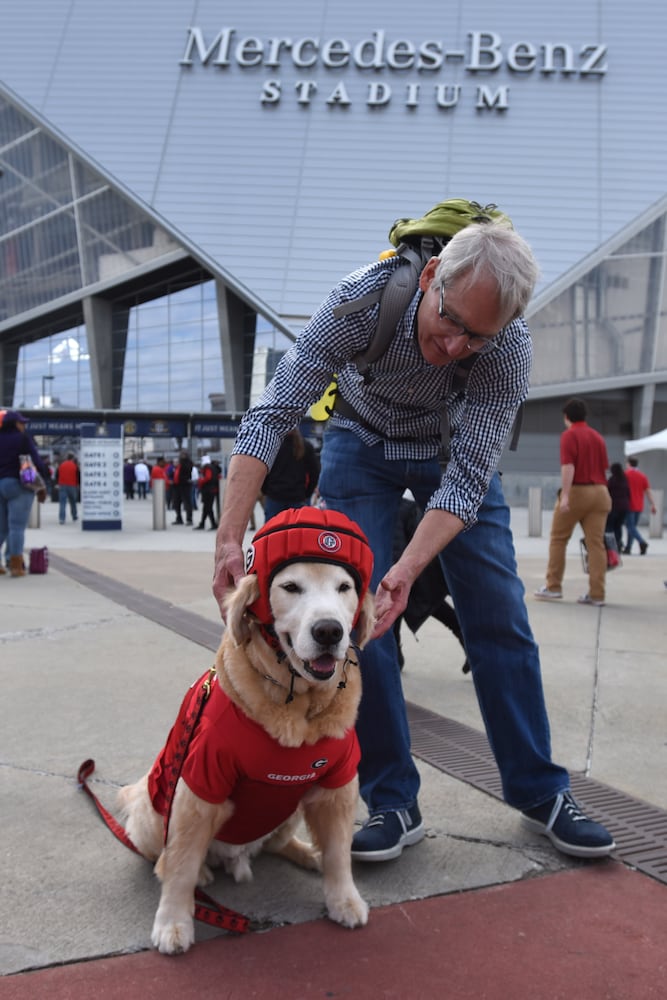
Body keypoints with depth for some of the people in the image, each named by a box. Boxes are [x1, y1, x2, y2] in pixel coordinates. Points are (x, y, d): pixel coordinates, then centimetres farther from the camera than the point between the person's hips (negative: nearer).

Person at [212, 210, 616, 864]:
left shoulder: (509, 348, -31)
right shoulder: (362, 300, -34)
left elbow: (466, 479, -30)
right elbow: (270, 416, -34)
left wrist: (405, 573, -44)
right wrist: (229, 540, -42)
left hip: (452, 448, 1)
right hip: (362, 441, 0)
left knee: (498, 615, -3)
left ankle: (539, 792, 11)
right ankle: (393, 802, 1)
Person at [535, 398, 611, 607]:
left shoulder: (569, 435, -4)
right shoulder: (598, 437, 15)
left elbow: (568, 466, -16)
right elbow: (604, 467, 17)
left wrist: (565, 495, -21)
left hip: (577, 491, -5)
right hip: (600, 492, 5)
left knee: (558, 539, 7)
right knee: (596, 542, 2)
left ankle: (553, 587, 9)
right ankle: (597, 594, -1)